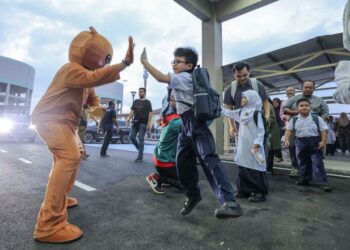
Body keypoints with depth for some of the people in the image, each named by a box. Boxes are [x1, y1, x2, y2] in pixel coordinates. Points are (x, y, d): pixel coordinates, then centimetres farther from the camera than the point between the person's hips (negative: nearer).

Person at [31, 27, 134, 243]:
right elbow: (94, 78, -39)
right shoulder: (72, 69, -19)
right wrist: (125, 63, -45)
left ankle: (59, 198, 31)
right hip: (50, 118, -11)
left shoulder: (85, 73, 13)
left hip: (65, 120, 11)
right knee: (69, 157, -28)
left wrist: (98, 108, -7)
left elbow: (91, 96, 17)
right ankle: (49, 225, -27)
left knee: (76, 154, 20)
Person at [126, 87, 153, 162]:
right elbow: (132, 111, 13)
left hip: (143, 123, -5)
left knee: (141, 139, -5)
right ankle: (140, 149, 23)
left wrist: (148, 124, -15)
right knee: (131, 136, 1)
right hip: (135, 122, 5)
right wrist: (129, 118, -4)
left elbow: (150, 113, -5)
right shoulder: (135, 101, 14)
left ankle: (140, 157, 2)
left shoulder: (147, 102, 1)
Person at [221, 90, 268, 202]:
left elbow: (261, 130, -11)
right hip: (243, 145, 7)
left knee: (255, 168, -3)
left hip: (253, 146, -7)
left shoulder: (256, 113, -7)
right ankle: (245, 190, 22)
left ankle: (260, 192, 9)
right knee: (243, 168, 10)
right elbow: (228, 112, 17)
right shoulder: (241, 112, 12)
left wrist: (257, 143, -20)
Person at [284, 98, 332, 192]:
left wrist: (323, 141, -11)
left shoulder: (317, 118, -2)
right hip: (300, 142, 2)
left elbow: (323, 130, -1)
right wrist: (287, 140, -10)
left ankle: (323, 182, 4)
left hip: (315, 142, -2)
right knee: (302, 162, 13)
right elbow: (289, 130, 2)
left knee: (318, 163, -3)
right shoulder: (294, 120, 1)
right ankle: (304, 179, 28)